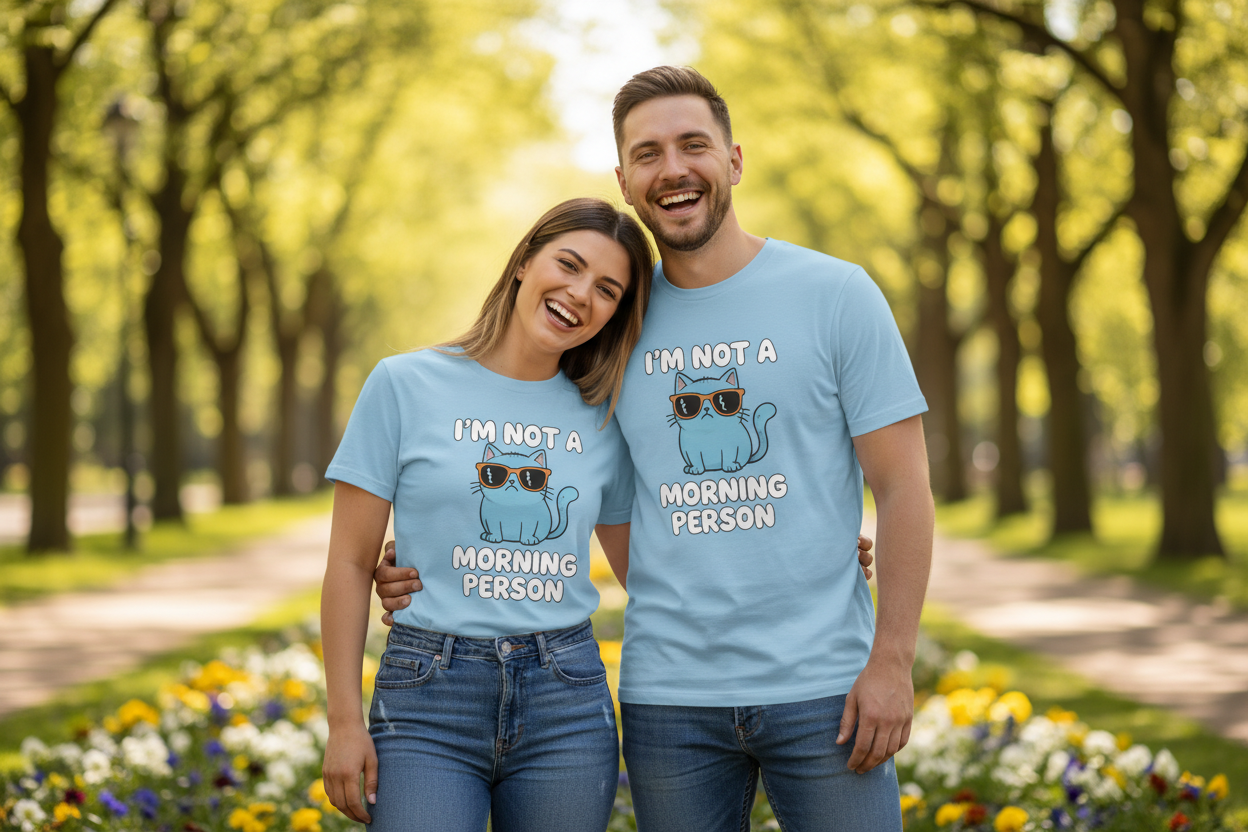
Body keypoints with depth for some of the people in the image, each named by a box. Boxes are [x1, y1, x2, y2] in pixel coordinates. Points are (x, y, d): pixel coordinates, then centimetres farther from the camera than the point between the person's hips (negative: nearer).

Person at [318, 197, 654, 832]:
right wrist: (345, 721, -3)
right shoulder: (406, 386, 1)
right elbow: (351, 565, 1)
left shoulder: (603, 419, 9)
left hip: (566, 704, 3)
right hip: (428, 699, -3)